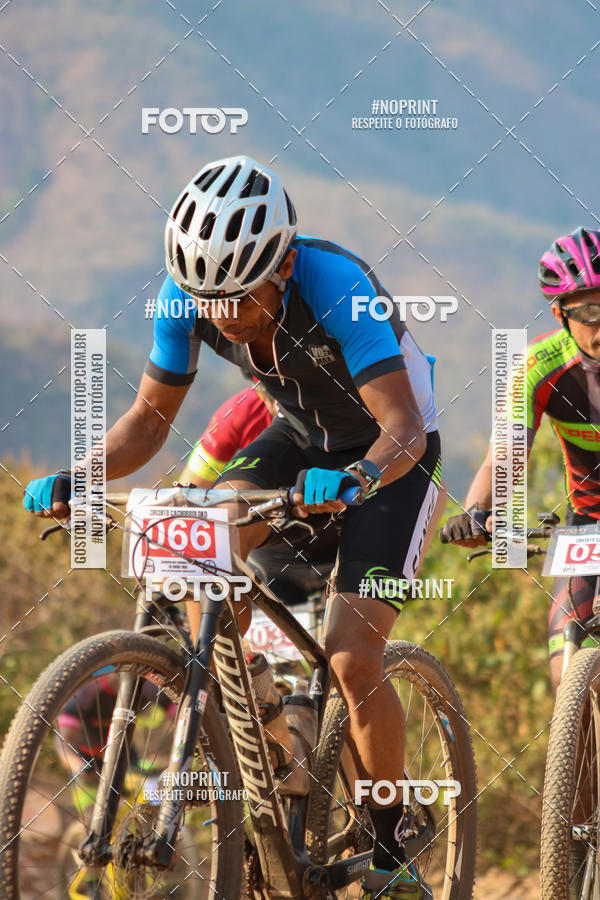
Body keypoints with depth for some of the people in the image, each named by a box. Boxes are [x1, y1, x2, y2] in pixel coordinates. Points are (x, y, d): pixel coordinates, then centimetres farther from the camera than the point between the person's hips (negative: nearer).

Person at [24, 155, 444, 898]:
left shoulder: (335, 286, -36)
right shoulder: (189, 294, -21)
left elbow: (404, 429, -39)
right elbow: (152, 415, -8)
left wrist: (357, 477, -60)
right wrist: (76, 480, -25)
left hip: (388, 453, -5)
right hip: (304, 438, 5)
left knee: (351, 663, -18)